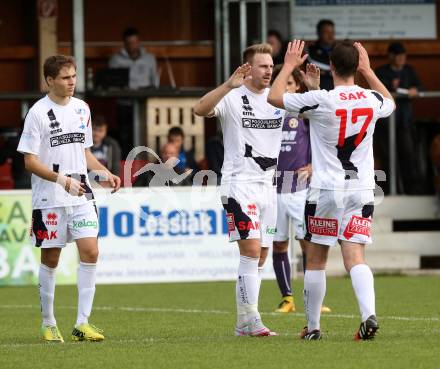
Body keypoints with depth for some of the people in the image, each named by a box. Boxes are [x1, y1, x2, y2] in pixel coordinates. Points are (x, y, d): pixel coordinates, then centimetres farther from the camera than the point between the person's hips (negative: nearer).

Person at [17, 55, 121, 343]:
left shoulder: (81, 109, 10)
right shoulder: (38, 112, -8)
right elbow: (30, 161, -11)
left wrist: (105, 173, 5)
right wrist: (63, 180, -22)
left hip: (81, 196, 4)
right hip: (49, 199, -4)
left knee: (90, 252, -8)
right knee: (50, 259, 3)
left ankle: (83, 323, -6)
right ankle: (48, 324, 17)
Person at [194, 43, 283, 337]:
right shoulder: (233, 97, -8)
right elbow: (201, 109, -25)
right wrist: (229, 85, -37)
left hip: (268, 186, 6)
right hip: (239, 183, -6)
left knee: (260, 258, 7)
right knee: (251, 250, -17)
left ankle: (245, 323, 14)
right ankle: (249, 319, -16)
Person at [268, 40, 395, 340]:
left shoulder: (320, 100, -14)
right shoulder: (372, 100, 0)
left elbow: (274, 97, 0)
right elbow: (390, 103, 28)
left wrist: (290, 65, 13)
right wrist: (368, 70, 33)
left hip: (325, 191, -3)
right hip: (361, 190, 3)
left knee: (316, 261, 9)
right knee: (355, 259, -2)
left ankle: (312, 327, 16)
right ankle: (369, 314, -25)